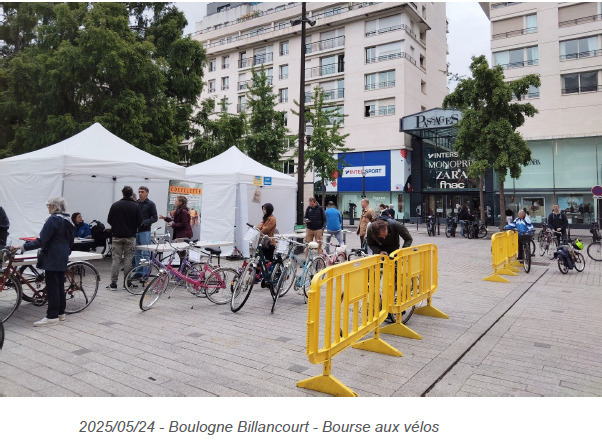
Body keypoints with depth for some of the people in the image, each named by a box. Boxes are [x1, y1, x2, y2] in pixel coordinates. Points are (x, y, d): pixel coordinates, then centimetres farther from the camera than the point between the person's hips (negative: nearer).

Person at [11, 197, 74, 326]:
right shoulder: (67, 220, 11)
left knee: (52, 287, -5)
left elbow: (42, 241, -19)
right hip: (63, 258, 9)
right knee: (60, 285, 14)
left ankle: (52, 316, -1)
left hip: (53, 258, -9)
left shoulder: (53, 220, -15)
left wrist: (22, 247, -16)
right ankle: (61, 313, 21)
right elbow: (70, 241, 19)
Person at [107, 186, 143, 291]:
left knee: (116, 259, 4)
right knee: (128, 260, 4)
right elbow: (139, 222, -7)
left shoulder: (115, 205, 0)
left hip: (117, 236, 1)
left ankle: (113, 283, 4)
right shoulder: (136, 206, -5)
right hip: (130, 237, -1)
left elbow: (109, 220, 3)